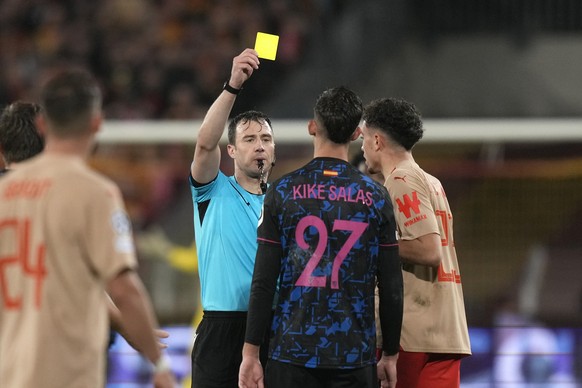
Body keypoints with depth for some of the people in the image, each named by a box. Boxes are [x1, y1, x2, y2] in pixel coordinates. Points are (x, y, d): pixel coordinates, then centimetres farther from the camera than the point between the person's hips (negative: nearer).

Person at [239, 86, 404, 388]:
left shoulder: (283, 191, 0)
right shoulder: (376, 196, 3)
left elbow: (263, 282, -3)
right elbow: (392, 288, 3)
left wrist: (251, 352, 1)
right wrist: (390, 355, 12)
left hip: (292, 352, -1)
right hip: (355, 356, 1)